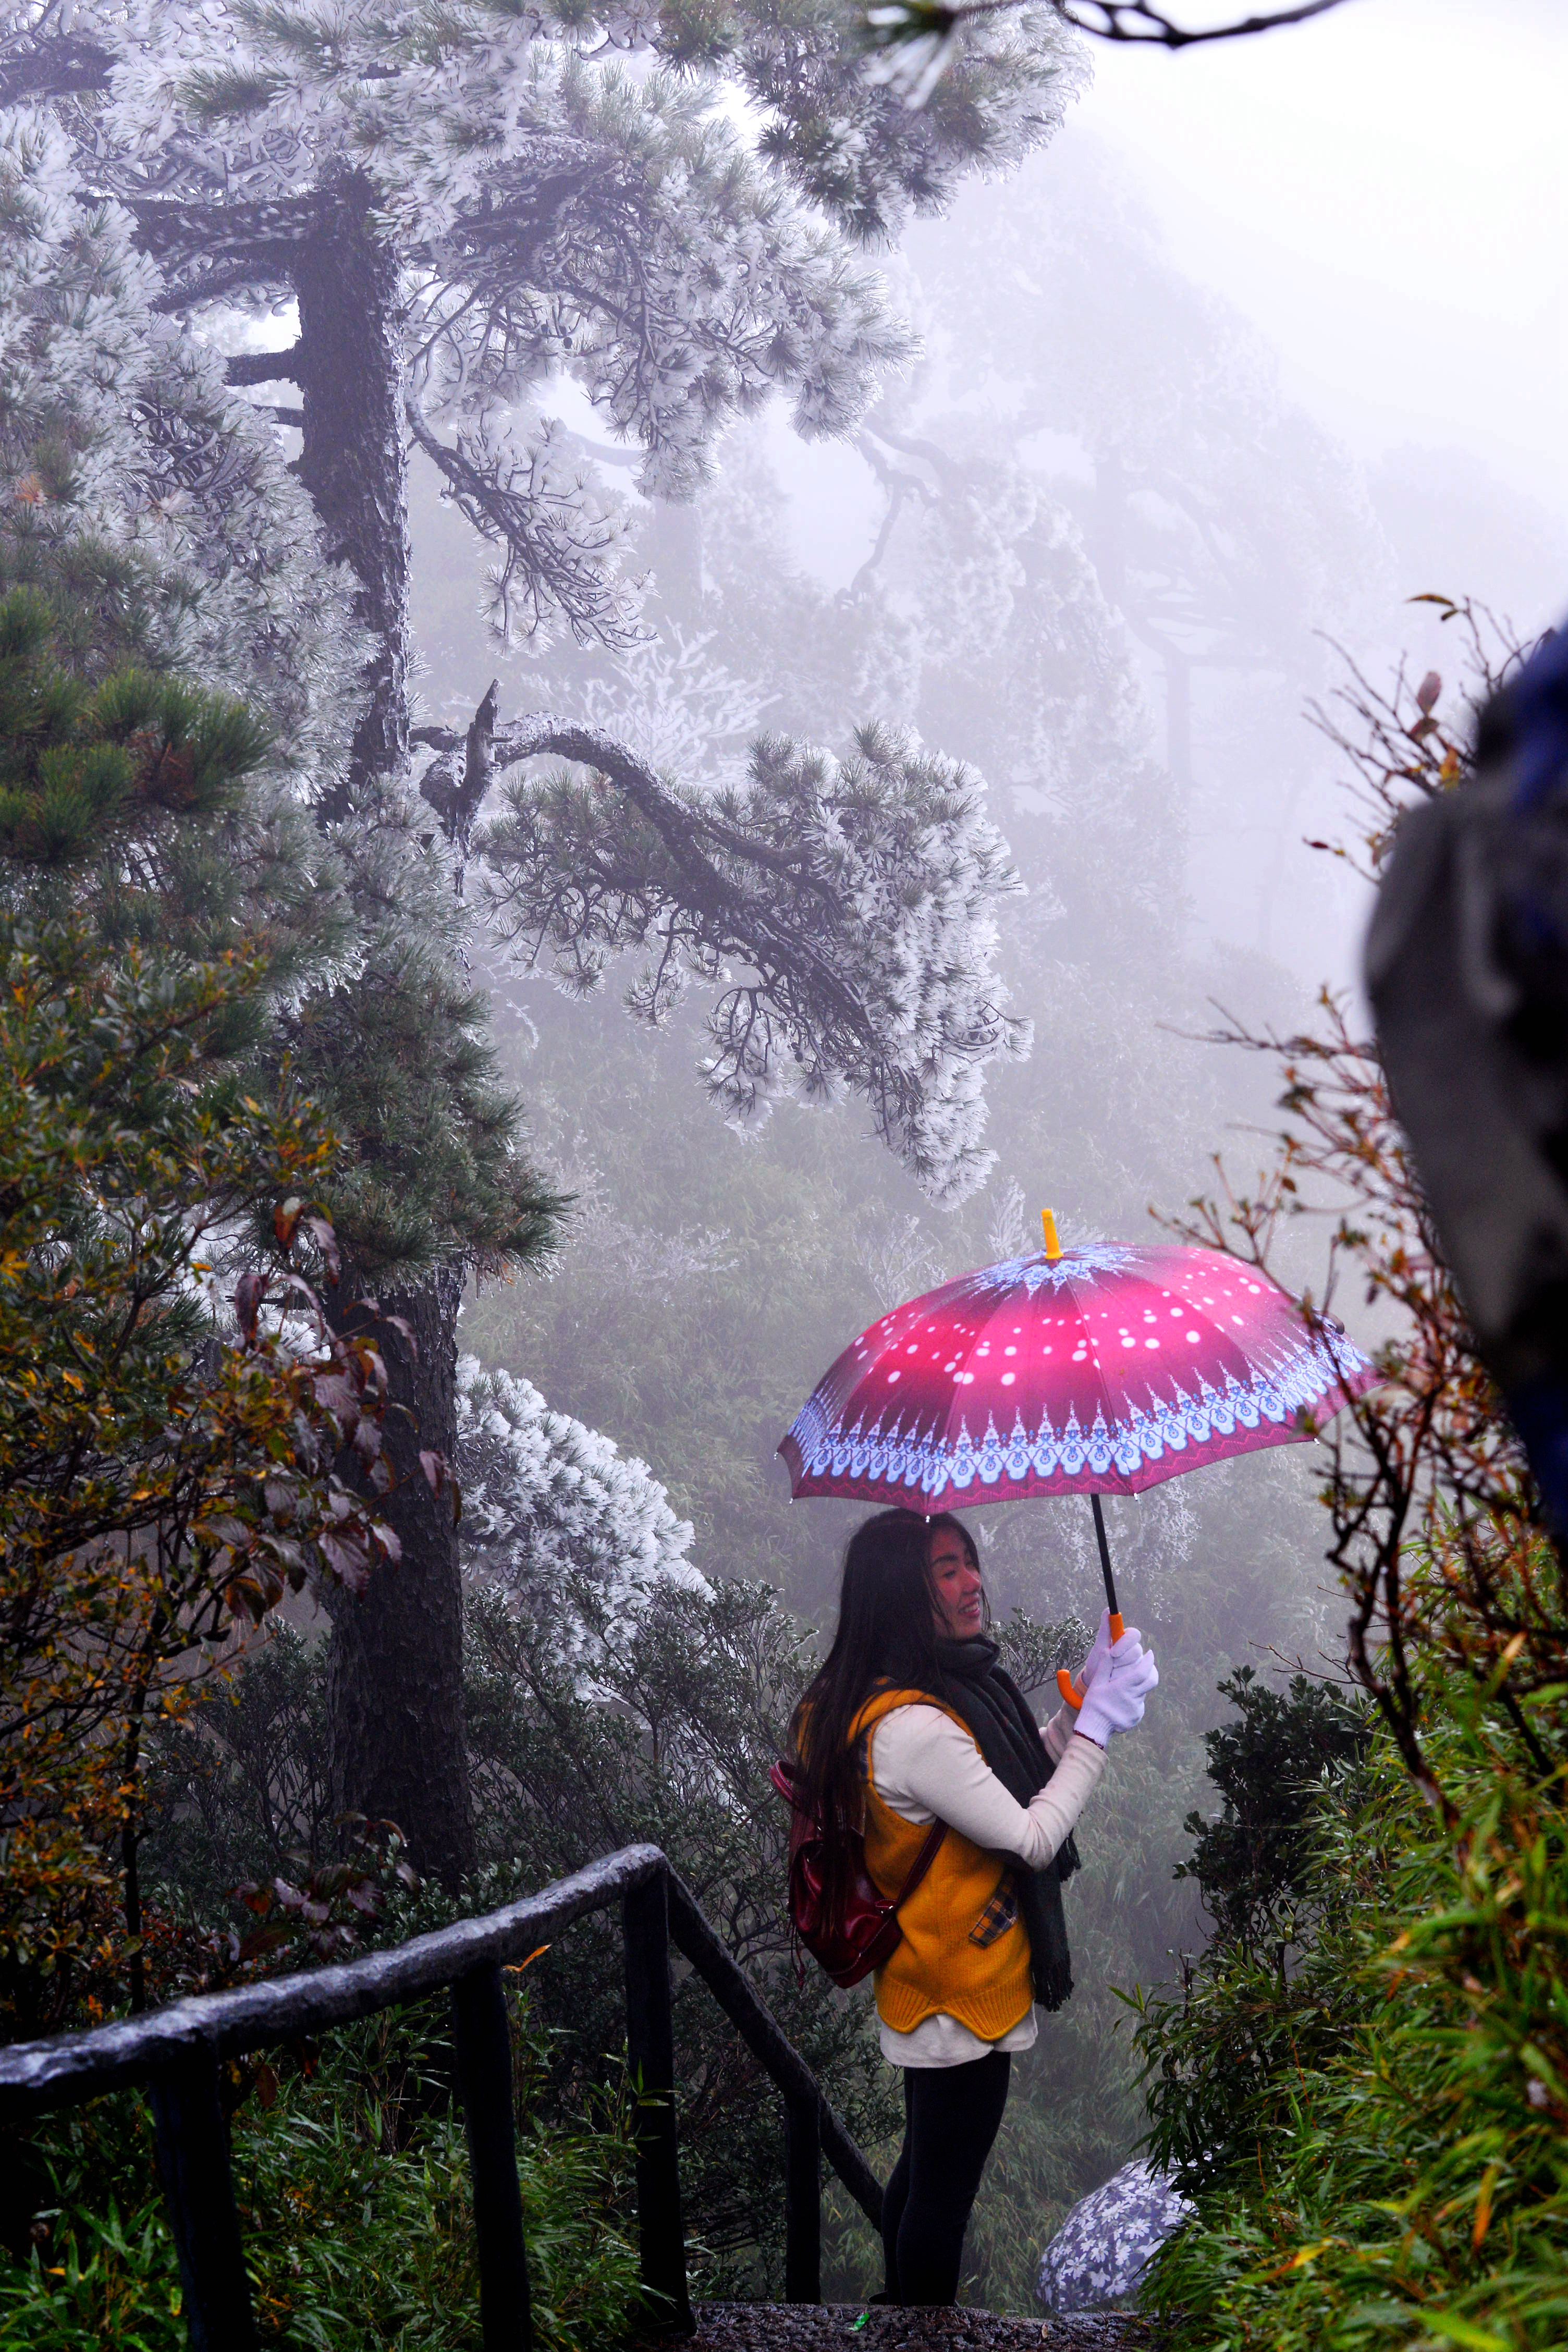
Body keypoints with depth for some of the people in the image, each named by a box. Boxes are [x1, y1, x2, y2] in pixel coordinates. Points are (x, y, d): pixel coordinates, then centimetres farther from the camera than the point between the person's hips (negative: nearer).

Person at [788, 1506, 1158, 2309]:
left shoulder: (948, 1687, 2)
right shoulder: (910, 1726, -30)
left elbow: (1017, 1782, 14)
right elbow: (1032, 1838, -25)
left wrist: (1082, 1703, 1)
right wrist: (1097, 1724, -18)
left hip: (929, 1991, 11)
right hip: (960, 2001, -11)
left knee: (924, 2165, 27)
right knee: (944, 2189, 6)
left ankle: (901, 2305, 44)